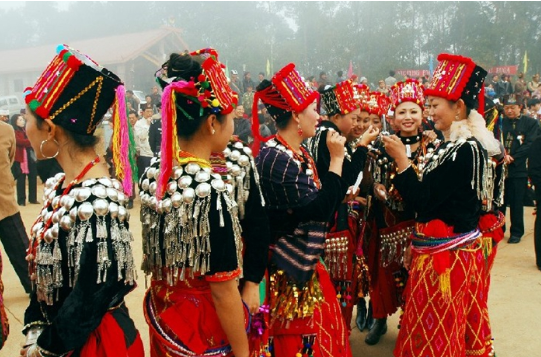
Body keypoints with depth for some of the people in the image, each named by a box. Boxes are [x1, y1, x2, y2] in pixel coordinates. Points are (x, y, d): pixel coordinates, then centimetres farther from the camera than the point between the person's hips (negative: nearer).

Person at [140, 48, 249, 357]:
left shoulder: (152, 175, -5)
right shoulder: (213, 191, -27)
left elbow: (155, 258, 7)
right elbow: (223, 290, -23)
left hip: (162, 315, 7)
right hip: (205, 327, -6)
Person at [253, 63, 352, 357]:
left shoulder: (300, 153, 7)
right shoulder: (275, 158, -23)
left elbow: (324, 198, 12)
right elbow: (319, 209, -27)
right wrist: (336, 158, -21)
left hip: (307, 261, 10)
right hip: (287, 268, -10)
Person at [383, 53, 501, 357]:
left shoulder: (465, 150, -20)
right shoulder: (454, 144, 9)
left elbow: (422, 200, -21)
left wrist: (401, 160, -16)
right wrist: (417, 245, 14)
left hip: (447, 256, -9)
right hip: (448, 251, 9)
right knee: (459, 331, 19)